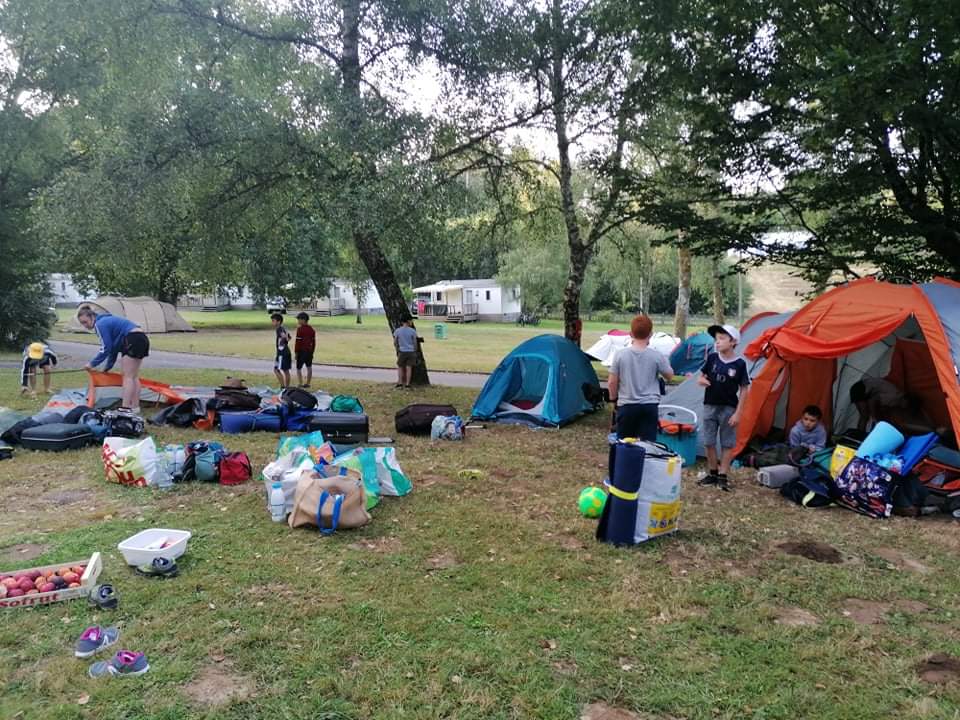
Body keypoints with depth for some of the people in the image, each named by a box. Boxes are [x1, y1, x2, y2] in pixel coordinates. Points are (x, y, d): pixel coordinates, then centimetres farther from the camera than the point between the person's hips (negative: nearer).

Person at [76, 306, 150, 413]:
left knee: (127, 376, -8)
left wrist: (92, 364, 2)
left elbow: (106, 349, -8)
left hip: (133, 340, -10)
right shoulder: (107, 321, 23)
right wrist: (108, 366, 28)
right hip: (142, 339, 10)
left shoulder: (100, 324, -6)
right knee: (133, 376, 14)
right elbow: (113, 347, 26)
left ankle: (125, 409, -11)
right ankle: (135, 407, 16)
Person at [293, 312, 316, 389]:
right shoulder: (311, 329, 9)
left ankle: (300, 384, -4)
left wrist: (295, 352, -8)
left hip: (301, 351, -6)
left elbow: (297, 341, -14)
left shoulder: (300, 329, -12)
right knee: (309, 367, 13)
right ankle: (307, 383, 20)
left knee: (299, 368, 1)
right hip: (309, 351, 7)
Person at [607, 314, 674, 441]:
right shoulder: (656, 356, -6)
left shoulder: (621, 355, -6)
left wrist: (614, 400, 14)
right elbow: (669, 375, 10)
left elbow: (612, 382, -2)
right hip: (650, 406, 0)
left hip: (626, 406, 0)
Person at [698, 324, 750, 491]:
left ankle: (722, 476, 14)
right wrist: (702, 380, -15)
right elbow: (701, 377, 10)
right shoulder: (712, 358, -3)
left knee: (727, 444, 5)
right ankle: (712, 473, 23)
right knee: (709, 442, 9)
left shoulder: (739, 364, -11)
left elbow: (743, 390, -6)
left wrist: (738, 412, -10)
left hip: (728, 409, -3)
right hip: (710, 407, 3)